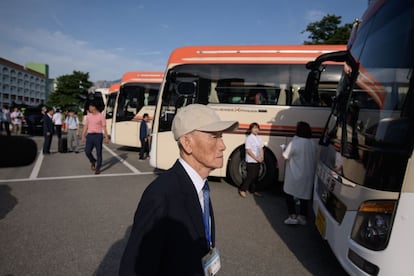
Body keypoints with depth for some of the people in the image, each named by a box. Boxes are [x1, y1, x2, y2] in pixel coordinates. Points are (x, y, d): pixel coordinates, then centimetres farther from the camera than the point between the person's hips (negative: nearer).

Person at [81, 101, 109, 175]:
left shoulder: (101, 116, -2)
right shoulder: (88, 116, 10)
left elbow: (104, 128, -2)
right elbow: (85, 127, 12)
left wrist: (106, 137, -6)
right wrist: (83, 136, 7)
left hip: (98, 136, -4)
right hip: (90, 135, 4)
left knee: (99, 152, 0)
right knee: (87, 151, -2)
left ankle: (98, 168, 10)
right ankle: (93, 161, 28)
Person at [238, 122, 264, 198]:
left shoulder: (259, 138, 9)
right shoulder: (249, 138, -12)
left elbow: (261, 148, 11)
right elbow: (248, 150, -16)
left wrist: (262, 157, -5)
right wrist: (256, 158, -16)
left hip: (258, 161, 7)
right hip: (251, 161, -7)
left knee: (255, 177, 13)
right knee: (250, 176, -5)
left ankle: (253, 190, 26)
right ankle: (242, 190, 10)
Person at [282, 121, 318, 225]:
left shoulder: (295, 142, -18)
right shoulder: (313, 143, 2)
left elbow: (285, 156, -11)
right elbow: (314, 159, 10)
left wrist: (284, 149, 8)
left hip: (295, 175, -5)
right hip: (308, 175, 5)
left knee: (290, 194, 10)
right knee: (305, 195, 14)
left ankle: (293, 216, 8)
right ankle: (302, 217, 19)